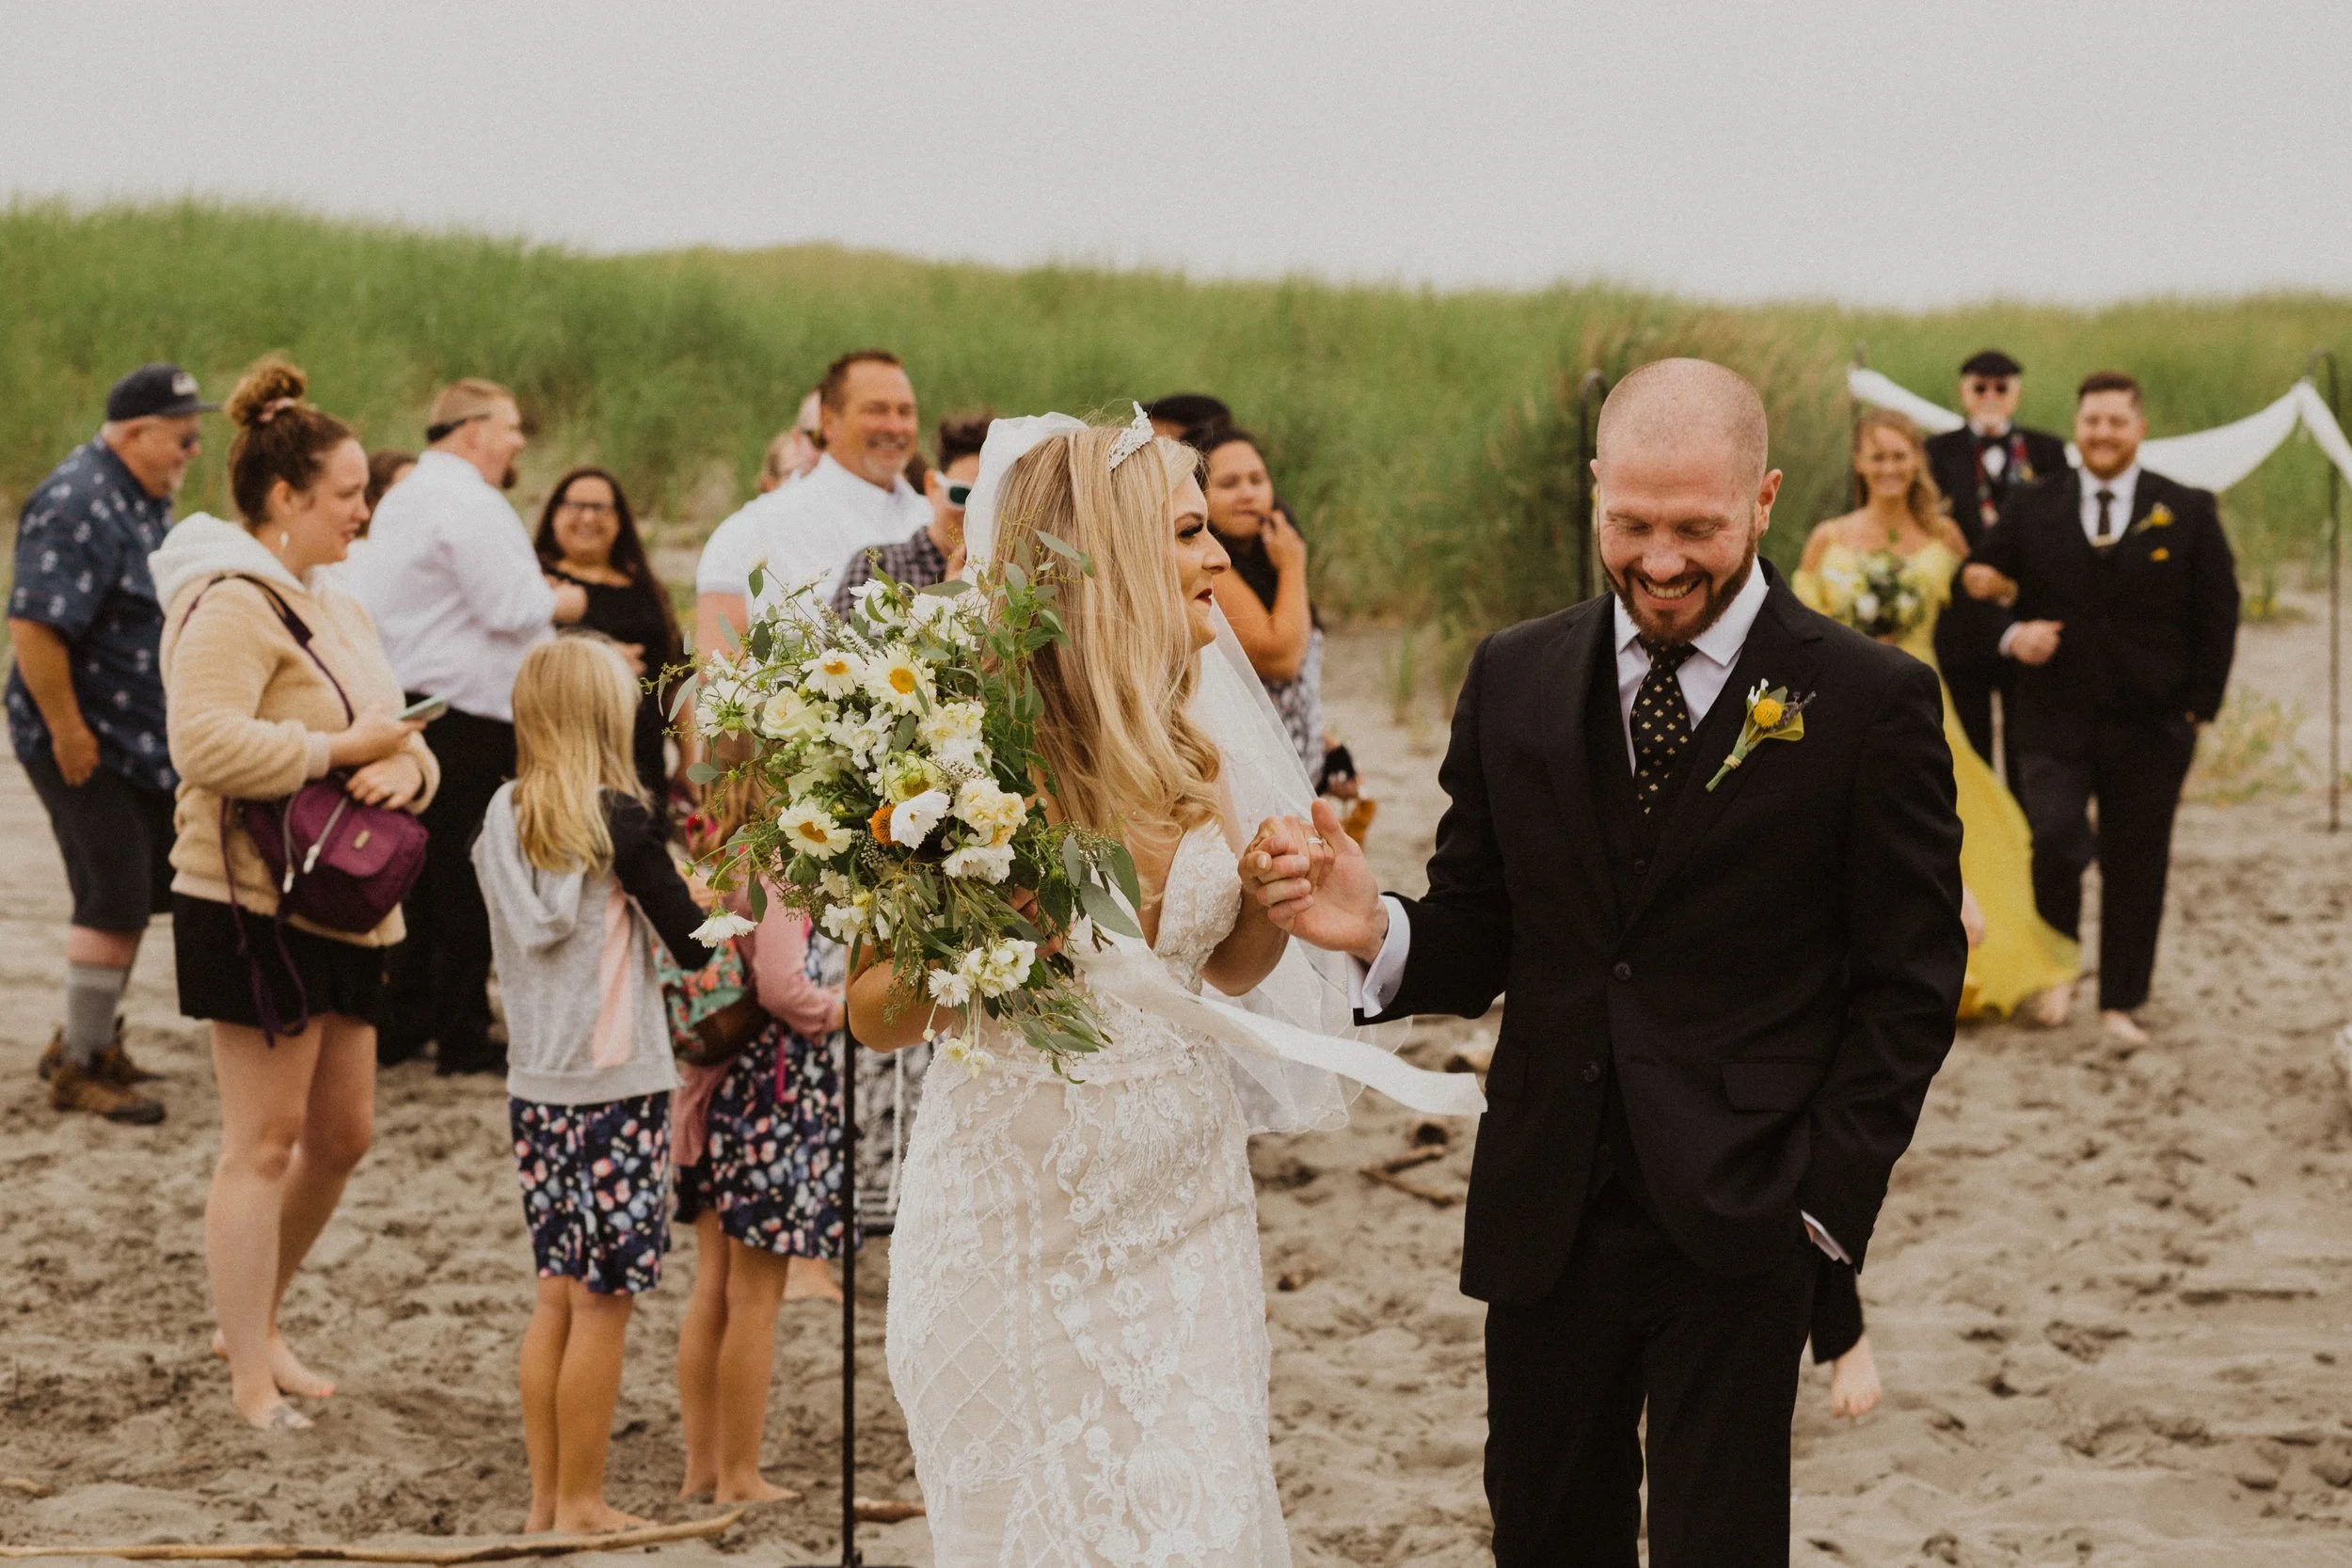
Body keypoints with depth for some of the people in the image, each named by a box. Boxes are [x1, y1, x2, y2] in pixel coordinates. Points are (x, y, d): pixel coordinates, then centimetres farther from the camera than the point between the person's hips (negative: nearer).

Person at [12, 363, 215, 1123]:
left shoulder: (146, 499, 11)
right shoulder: (79, 505, -20)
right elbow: (34, 626, -27)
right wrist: (68, 732, -25)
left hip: (145, 740, 10)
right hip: (84, 746, -10)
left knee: (146, 888, 14)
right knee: (113, 902, -7)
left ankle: (87, 1038, 28)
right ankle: (80, 1070, 5)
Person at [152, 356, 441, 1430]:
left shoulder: (333, 608, 18)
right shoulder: (232, 605, -14)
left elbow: (402, 737, 18)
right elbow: (206, 744, -28)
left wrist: (404, 769, -6)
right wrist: (338, 750, -20)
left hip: (339, 905, 10)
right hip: (252, 907, -10)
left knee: (342, 1133, 14)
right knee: (263, 1143, -5)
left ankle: (251, 1327, 30)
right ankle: (252, 1382, 2)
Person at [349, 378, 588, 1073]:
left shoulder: (404, 498, 17)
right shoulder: (470, 504, -15)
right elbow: (511, 607, -20)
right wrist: (568, 602, -1)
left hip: (406, 701, 10)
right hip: (465, 716, -10)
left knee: (421, 868, 15)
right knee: (464, 878, -3)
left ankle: (402, 1022, 19)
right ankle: (461, 1035, 3)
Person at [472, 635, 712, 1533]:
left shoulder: (502, 819, 3)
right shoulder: (619, 822, -13)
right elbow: (693, 946, -11)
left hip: (534, 1088, 6)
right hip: (615, 1088, -6)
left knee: (557, 1297, 14)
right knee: (601, 1305, 2)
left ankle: (545, 1497, 19)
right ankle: (579, 1505, 7)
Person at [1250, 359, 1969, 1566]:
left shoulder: (1869, 702, -4)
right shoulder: (1515, 681, 6)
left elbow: (1909, 986, -2)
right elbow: (1476, 939, 7)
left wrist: (1825, 1197, -9)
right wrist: (1376, 931, -16)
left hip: (1739, 1223, -3)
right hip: (1546, 1219, 4)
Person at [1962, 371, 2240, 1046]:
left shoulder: (2189, 513, 3)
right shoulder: (2031, 508, 5)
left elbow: (2217, 617, 5)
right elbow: (1979, 584, 8)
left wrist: (2198, 707, -2)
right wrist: (2012, 635, -13)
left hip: (2149, 729, 0)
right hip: (2054, 719, 0)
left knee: (2135, 867, 5)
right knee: (2057, 842, -17)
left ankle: (2121, 1003, 19)